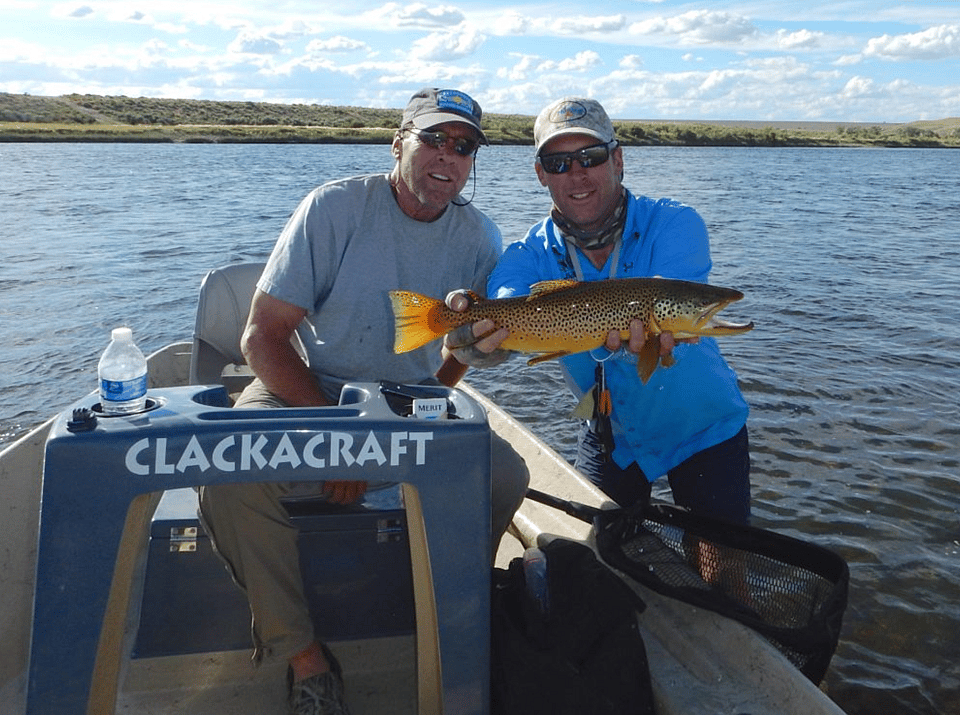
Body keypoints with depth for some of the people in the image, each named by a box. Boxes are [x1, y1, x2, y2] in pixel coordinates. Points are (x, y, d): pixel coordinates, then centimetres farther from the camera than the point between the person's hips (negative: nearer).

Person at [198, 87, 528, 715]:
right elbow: (261, 338, -16)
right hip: (303, 390, -2)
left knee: (506, 476, -20)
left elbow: (448, 371, 6)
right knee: (234, 475, -31)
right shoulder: (336, 207, -13)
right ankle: (305, 657, -11)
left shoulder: (479, 238, -3)